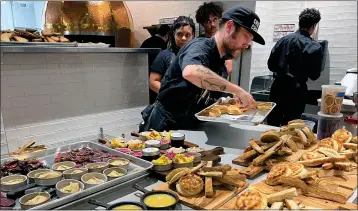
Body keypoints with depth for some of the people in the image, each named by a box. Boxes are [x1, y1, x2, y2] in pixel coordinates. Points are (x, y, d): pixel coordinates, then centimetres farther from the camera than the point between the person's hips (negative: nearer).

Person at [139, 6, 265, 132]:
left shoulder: (220, 63, 7)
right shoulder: (201, 46, -18)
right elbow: (190, 72, -42)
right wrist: (237, 90, -36)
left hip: (189, 127, 8)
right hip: (164, 126, -8)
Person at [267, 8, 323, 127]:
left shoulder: (284, 39, 2)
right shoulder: (314, 47, -10)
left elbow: (271, 65, 6)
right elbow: (314, 75, -6)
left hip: (278, 87, 4)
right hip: (296, 91, -4)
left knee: (272, 124, 13)